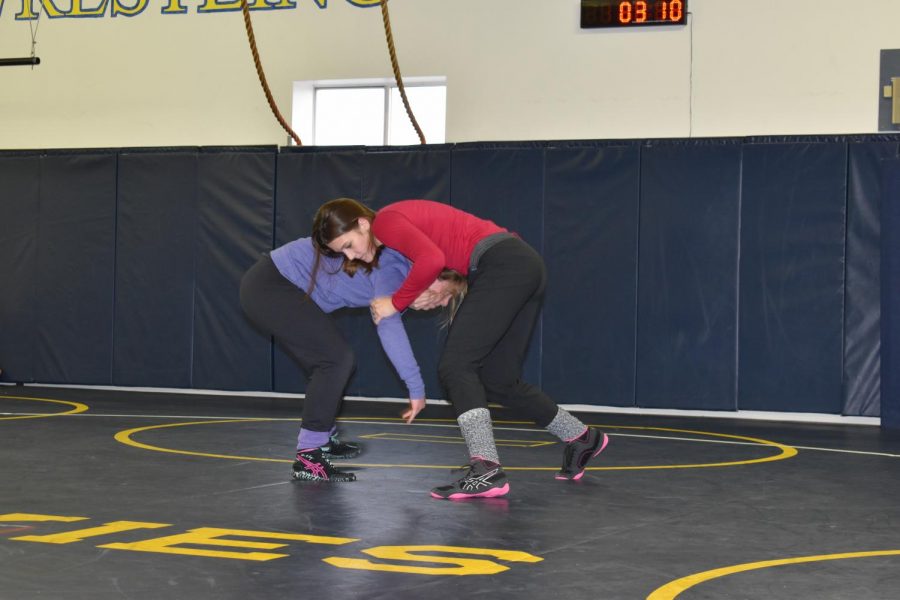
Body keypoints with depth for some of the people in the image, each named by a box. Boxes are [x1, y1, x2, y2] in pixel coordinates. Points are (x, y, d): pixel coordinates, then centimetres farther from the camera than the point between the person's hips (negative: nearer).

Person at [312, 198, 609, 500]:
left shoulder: (386, 222, -7)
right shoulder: (398, 226, 22)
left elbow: (431, 259, -23)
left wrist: (397, 302, -11)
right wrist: (429, 293, 6)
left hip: (505, 265, -10)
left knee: (455, 366, -13)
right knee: (498, 381, 15)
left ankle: (486, 472, -21)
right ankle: (582, 438, 29)